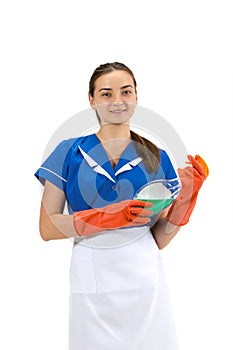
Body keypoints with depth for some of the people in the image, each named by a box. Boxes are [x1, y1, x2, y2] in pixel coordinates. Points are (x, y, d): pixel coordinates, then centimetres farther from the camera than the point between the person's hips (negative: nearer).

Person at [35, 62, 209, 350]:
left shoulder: (156, 158, 3)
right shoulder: (69, 152, -1)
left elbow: (160, 238, 4)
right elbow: (47, 228, -7)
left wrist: (186, 196, -10)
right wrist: (109, 217, -19)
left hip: (145, 280, 1)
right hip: (91, 283, -1)